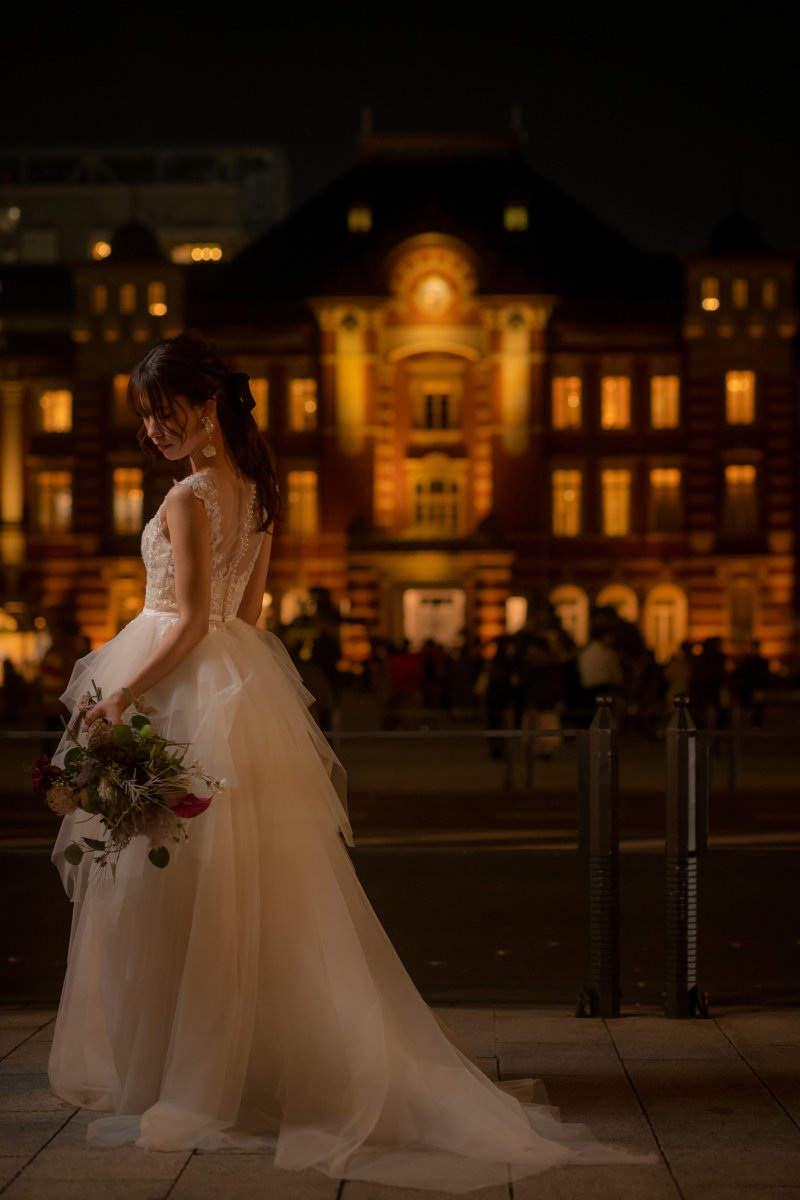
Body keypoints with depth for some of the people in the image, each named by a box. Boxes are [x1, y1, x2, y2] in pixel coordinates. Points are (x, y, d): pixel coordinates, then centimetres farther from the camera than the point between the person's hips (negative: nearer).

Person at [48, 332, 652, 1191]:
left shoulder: (188, 500, -16)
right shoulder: (253, 491, 10)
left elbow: (189, 621, -19)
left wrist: (121, 696, -16)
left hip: (185, 694, -9)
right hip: (242, 685, 9)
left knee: (169, 894, -1)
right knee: (254, 894, 14)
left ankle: (174, 1081, 4)